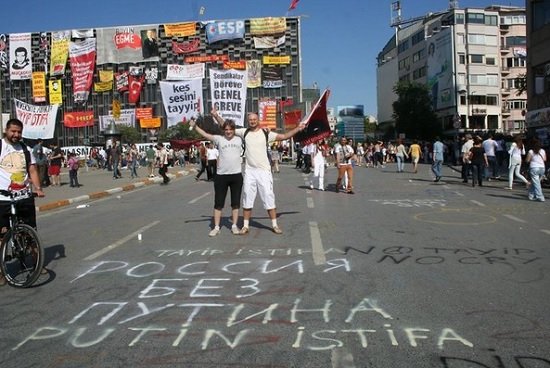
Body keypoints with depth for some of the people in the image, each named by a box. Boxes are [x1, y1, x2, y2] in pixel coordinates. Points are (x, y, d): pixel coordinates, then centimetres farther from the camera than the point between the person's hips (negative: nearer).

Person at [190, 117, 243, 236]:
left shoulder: (239, 139, 5)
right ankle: (216, 227, 13)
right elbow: (205, 134, -9)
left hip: (237, 175, 1)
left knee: (235, 202, 8)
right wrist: (194, 126, -21)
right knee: (218, 203, 4)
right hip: (221, 175, -1)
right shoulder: (219, 139, -1)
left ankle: (234, 226, 20)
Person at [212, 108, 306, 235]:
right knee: (247, 199, 8)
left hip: (264, 171, -2)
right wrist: (216, 116, -2)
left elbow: (284, 136, -4)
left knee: (269, 197, 2)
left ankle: (274, 225, 12)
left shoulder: (266, 133, -2)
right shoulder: (244, 132, 3)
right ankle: (245, 226, 17)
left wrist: (297, 129, -11)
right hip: (249, 171, 2)